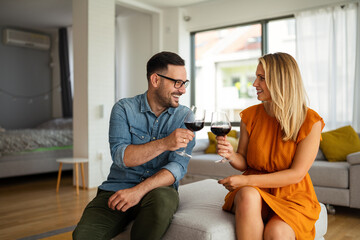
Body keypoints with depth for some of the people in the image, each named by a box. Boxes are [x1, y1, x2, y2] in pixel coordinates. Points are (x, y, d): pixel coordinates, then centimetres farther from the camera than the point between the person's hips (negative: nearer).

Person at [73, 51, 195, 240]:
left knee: (161, 199, -35)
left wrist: (140, 190, -25)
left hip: (158, 189, 1)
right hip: (117, 188, 0)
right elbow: (120, 156, -14)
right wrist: (163, 144, -27)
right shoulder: (124, 109, 0)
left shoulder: (184, 116, 1)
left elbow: (178, 166, -10)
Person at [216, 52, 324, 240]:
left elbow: (297, 174, -13)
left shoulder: (310, 121, -8)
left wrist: (247, 180, -20)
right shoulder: (250, 115, 2)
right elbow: (244, 162, 8)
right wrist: (231, 155, -17)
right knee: (247, 196, -33)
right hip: (255, 190, 3)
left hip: (292, 196, -2)